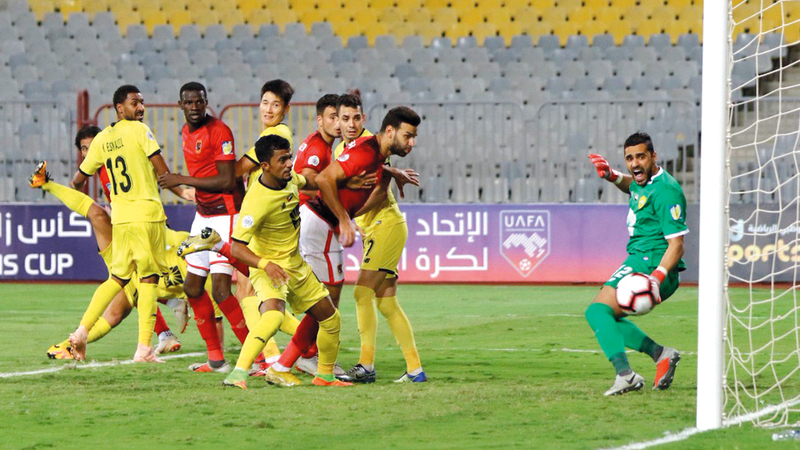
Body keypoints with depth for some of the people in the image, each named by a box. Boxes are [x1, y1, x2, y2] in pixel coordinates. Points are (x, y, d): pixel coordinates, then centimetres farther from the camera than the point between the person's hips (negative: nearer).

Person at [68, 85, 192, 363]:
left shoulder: (102, 139, 10)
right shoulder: (139, 130, -6)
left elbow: (78, 180, 18)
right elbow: (162, 171, -9)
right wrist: (182, 193, 2)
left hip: (120, 217, 6)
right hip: (147, 214, -6)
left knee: (118, 277, 18)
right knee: (148, 278, -1)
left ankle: (82, 331, 8)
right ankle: (144, 348, -5)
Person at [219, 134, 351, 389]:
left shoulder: (289, 178, -5)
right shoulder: (257, 201, -29)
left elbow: (304, 183, 24)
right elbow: (236, 247, -28)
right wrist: (266, 264, -41)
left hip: (295, 265, 8)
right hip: (268, 268, -8)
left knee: (331, 319, 13)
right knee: (273, 315, -36)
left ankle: (325, 376, 32)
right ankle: (238, 374, -38)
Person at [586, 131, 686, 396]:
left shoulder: (665, 191, -17)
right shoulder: (643, 182, 12)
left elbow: (676, 244, -22)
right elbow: (631, 185, 40)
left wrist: (657, 277, -36)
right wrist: (611, 175, 17)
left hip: (649, 263, -11)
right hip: (638, 261, 11)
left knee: (597, 311, -22)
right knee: (606, 319, 20)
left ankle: (625, 374, -36)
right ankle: (660, 354, 6)